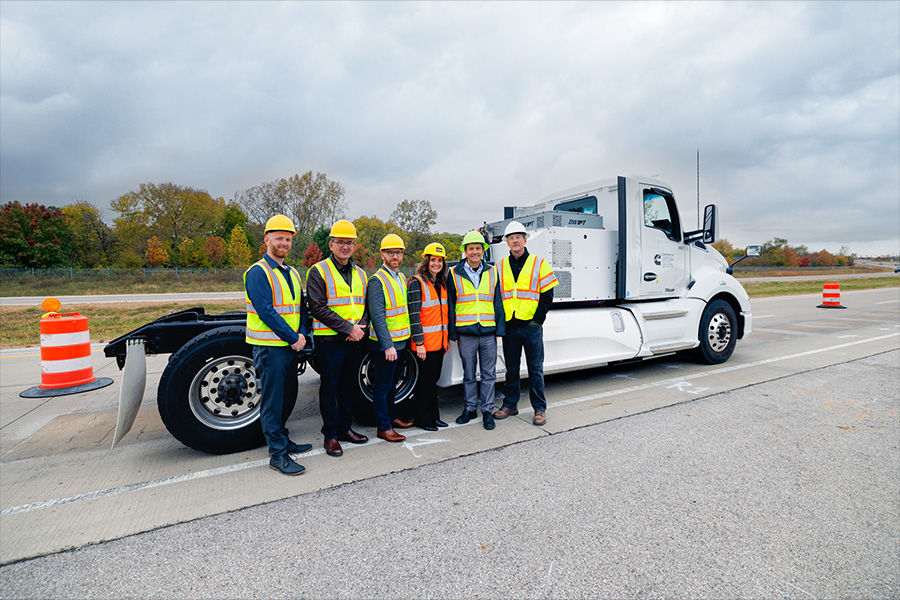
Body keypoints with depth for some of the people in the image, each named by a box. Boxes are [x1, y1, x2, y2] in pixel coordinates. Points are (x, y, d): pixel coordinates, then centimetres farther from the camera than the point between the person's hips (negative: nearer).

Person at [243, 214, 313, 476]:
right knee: (272, 399, 0)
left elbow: (300, 307, 15)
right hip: (270, 346, -8)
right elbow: (266, 311, -19)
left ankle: (282, 439, 33)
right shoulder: (258, 272, -10)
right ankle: (277, 454, 9)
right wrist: (292, 337, -16)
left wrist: (302, 334, -1)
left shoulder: (292, 273, 14)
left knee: (287, 395, 17)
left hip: (292, 346, 8)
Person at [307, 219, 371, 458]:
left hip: (355, 340, 6)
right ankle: (331, 435, 17)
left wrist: (361, 327, -7)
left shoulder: (360, 274, 13)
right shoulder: (319, 271, -6)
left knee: (349, 386, 14)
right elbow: (318, 307, -15)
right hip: (329, 340, -5)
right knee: (330, 388, 4)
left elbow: (366, 305, 13)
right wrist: (348, 328, -18)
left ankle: (345, 428, 29)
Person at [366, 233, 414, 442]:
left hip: (399, 341, 8)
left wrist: (399, 341, 16)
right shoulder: (377, 281, -14)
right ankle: (383, 427, 13)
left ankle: (391, 417, 34)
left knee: (391, 383, 20)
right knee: (382, 386, 2)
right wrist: (387, 345, -23)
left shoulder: (401, 278, 12)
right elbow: (377, 316, -19)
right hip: (384, 344, -8)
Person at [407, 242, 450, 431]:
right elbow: (414, 314, -15)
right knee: (425, 380, 2)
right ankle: (422, 419, 16)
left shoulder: (442, 284, 14)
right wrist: (419, 343, -19)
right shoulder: (417, 282, -10)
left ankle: (433, 416, 27)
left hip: (440, 341, 7)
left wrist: (447, 338, 15)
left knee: (434, 379, 15)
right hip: (425, 342, -7)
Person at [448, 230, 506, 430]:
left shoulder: (492, 272, 8)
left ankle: (487, 411, 20)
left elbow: (498, 303, 9)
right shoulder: (454, 274, 3)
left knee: (489, 375, 7)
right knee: (469, 374, 10)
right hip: (465, 333, -1)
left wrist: (499, 329, 3)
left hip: (488, 332, 1)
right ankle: (470, 408, 25)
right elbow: (451, 306, 4)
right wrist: (453, 334, 1)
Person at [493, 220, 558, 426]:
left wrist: (537, 319, -9)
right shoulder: (500, 267, 10)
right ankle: (510, 405, 26)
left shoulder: (538, 263, 2)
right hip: (509, 326, 3)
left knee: (535, 368, 4)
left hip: (531, 326, -3)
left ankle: (540, 409, 16)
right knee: (511, 368, 13)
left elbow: (547, 295, -1)